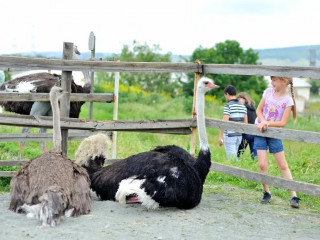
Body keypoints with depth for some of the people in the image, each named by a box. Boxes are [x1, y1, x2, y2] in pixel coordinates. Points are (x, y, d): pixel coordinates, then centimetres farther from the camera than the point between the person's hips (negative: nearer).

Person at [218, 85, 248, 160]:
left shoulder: (228, 106, -11)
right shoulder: (243, 106, 9)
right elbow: (245, 123, 11)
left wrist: (220, 137, -11)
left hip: (230, 136, -7)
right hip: (239, 135, 7)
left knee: (232, 157, -6)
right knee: (234, 155, 17)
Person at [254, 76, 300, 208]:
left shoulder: (288, 100, -9)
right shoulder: (268, 92, 1)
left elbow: (283, 123, -11)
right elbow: (259, 110, 6)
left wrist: (268, 123, -23)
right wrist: (263, 122, -12)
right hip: (260, 132, 3)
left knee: (283, 166, 0)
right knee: (262, 164, -6)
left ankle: (294, 196, 2)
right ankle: (266, 192, 11)